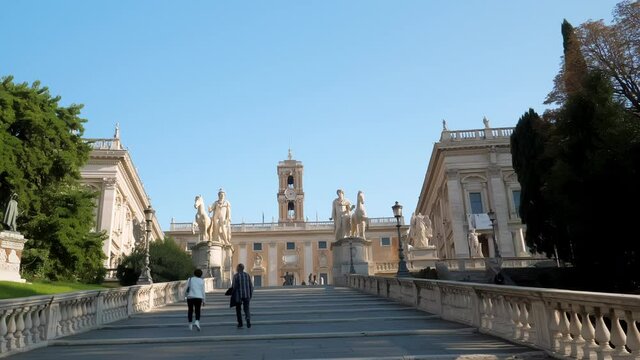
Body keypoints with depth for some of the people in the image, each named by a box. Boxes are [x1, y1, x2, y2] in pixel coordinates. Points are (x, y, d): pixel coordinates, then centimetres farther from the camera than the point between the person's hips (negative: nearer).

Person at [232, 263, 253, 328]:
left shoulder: (236, 276, -7)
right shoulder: (247, 275, 5)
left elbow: (234, 287, -11)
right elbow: (251, 286, 5)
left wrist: (233, 296, -1)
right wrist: (250, 295, 12)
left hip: (238, 295, -3)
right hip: (246, 295, 3)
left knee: (238, 309, 13)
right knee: (246, 309, 6)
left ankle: (240, 323, 14)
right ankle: (248, 319, -21)